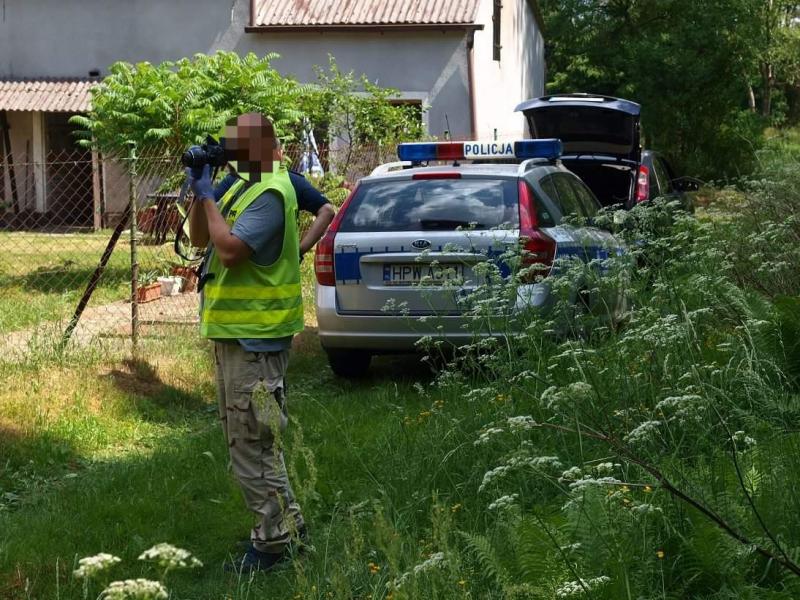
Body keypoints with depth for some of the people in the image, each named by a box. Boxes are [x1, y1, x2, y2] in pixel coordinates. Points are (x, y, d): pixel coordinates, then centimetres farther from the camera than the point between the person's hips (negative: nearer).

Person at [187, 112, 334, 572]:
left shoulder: (270, 194, -18)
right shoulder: (241, 182, 12)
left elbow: (229, 249, -29)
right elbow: (200, 238, 15)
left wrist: (208, 195, -18)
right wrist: (200, 191, 0)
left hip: (255, 336, -11)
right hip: (236, 329, 11)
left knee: (252, 440, -6)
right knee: (245, 434, 18)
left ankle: (275, 540, 3)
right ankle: (287, 523, 27)